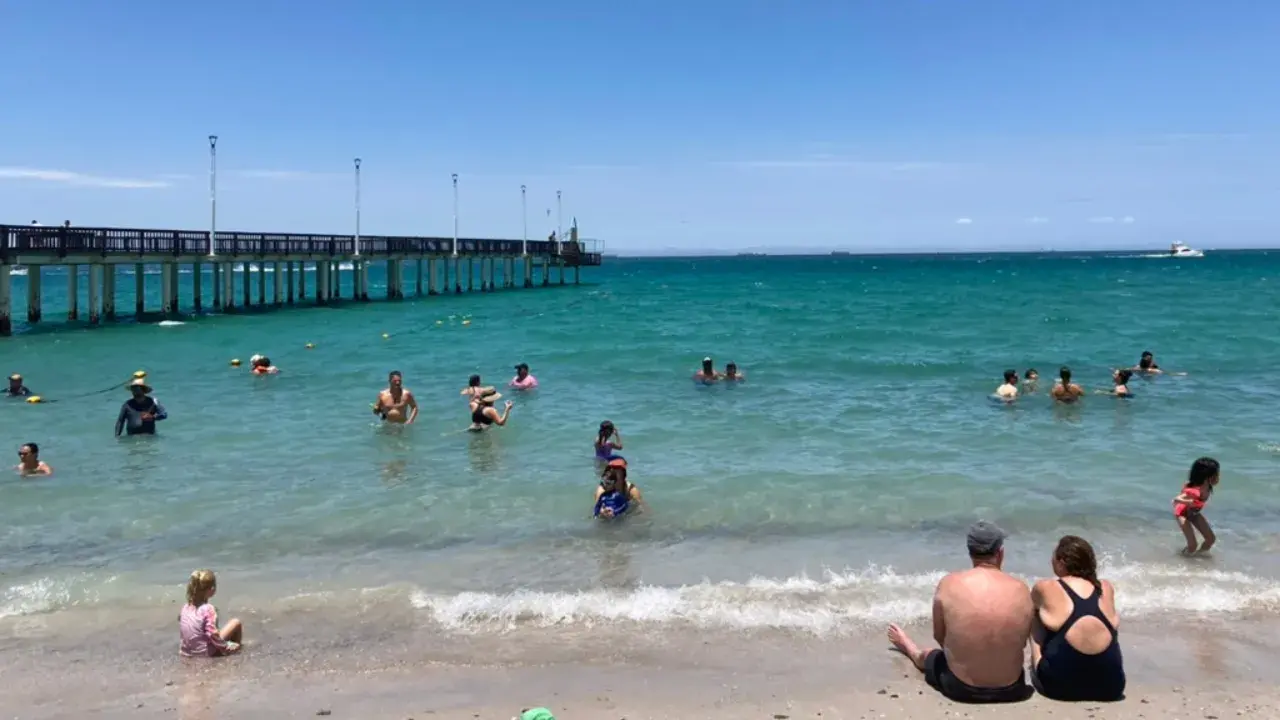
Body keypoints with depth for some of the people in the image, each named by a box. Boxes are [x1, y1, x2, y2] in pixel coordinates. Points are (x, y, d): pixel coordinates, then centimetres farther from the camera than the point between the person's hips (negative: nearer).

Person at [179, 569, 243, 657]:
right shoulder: (208, 609, -21)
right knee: (236, 622, 4)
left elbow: (182, 632, 9)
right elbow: (213, 635, -24)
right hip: (206, 652, -7)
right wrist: (226, 647, -11)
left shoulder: (186, 607, -1)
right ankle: (235, 649, 19)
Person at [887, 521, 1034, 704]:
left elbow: (939, 636, 0)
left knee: (932, 657, 35)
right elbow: (1022, 642, 5)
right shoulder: (1020, 589, -10)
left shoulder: (949, 584, -14)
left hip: (959, 687, -1)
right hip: (1010, 689, 1)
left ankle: (908, 647, 65)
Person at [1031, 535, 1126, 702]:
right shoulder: (1106, 588, 6)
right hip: (1110, 686, 3)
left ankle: (1038, 670, 33)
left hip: (1060, 685, -3)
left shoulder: (1046, 588, -3)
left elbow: (1030, 607, 22)